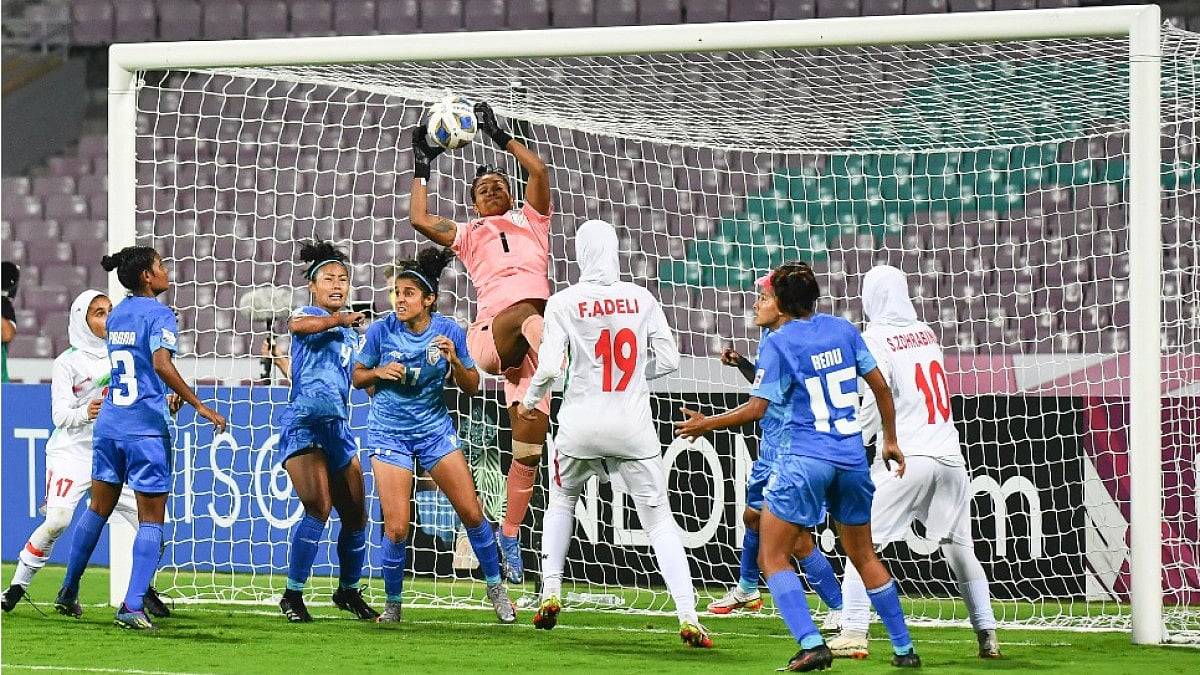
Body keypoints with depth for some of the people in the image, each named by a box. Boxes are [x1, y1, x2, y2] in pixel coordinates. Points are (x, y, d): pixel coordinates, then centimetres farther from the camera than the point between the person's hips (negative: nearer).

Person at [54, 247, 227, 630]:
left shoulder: (116, 315, 13)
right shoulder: (159, 314, -9)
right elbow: (161, 364, -25)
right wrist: (199, 406, -23)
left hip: (109, 423, 7)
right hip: (146, 427, -7)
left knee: (99, 509, 20)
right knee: (151, 520, -1)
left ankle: (68, 593, 26)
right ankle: (132, 608, -10)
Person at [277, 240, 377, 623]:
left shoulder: (350, 331, 20)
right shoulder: (307, 315, -1)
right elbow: (297, 324, -27)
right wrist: (341, 319, -27)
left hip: (338, 427, 7)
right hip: (304, 424, -7)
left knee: (356, 515, 8)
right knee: (318, 507, -21)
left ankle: (349, 591, 28)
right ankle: (292, 595, -11)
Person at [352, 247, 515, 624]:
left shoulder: (449, 332, -8)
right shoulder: (381, 331, -11)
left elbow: (471, 388, -1)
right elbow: (358, 377, 2)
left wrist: (454, 361, -20)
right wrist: (380, 372, -19)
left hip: (435, 429, 1)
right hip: (389, 433, -1)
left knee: (471, 512, -1)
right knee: (397, 527, -10)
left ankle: (496, 587, 20)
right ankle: (392, 603, 10)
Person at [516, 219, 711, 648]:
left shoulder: (563, 303, -5)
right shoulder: (642, 299, 1)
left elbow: (549, 366, -11)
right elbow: (668, 360, 2)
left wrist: (530, 402, 9)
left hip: (581, 424, 0)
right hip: (634, 427, 0)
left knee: (561, 501, 27)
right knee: (659, 520, 3)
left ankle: (551, 593, 21)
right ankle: (688, 616, -10)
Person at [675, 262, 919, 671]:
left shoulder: (778, 344, -8)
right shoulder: (842, 330, 7)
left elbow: (758, 407, -11)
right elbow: (879, 385, 10)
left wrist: (706, 425, 1)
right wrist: (890, 440, 20)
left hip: (804, 459, -6)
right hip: (852, 458, 6)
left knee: (773, 557, 2)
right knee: (864, 556, 17)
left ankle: (811, 645, -14)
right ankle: (904, 649, 18)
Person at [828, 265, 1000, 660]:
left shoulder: (876, 339, -3)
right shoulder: (926, 334, 15)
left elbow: (875, 401, -10)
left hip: (907, 458, -6)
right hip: (949, 456, 6)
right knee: (959, 547, 12)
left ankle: (854, 633, -10)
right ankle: (987, 634, 8)